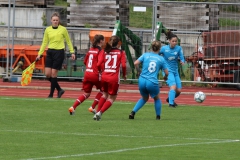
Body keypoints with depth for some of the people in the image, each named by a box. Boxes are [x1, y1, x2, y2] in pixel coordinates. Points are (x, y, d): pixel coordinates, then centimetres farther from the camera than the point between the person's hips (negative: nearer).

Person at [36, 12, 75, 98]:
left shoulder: (63, 29, -3)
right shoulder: (47, 30, 6)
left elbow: (68, 41, 5)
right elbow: (44, 43, 12)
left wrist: (72, 52, -1)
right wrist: (40, 54, 7)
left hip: (59, 52, -4)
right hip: (50, 52, 4)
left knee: (53, 73, -6)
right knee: (47, 74, -2)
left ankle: (51, 94, 4)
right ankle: (59, 89, 17)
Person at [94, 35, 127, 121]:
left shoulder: (104, 51, 7)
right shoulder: (121, 52, 2)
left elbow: (99, 64, -2)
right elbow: (123, 65, -9)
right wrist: (124, 75, 7)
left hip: (104, 77, 3)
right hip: (114, 78, -3)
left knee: (105, 94, 25)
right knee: (112, 98, 9)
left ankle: (97, 112, 16)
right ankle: (100, 113, -9)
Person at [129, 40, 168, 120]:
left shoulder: (145, 55, 6)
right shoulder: (161, 59, 4)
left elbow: (135, 63, -4)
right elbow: (166, 72, 7)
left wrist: (138, 71, 15)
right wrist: (165, 77, 30)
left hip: (142, 81, 3)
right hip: (152, 83, -3)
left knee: (144, 98, 27)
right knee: (157, 99, 25)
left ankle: (133, 112, 12)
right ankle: (158, 116, 24)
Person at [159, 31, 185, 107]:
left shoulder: (179, 48, -4)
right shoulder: (164, 48, -10)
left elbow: (182, 57, -10)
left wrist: (182, 61, -30)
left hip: (175, 71, 5)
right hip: (168, 71, -5)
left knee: (178, 90, 7)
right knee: (173, 86, -26)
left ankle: (170, 99, 34)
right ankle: (171, 103, -24)